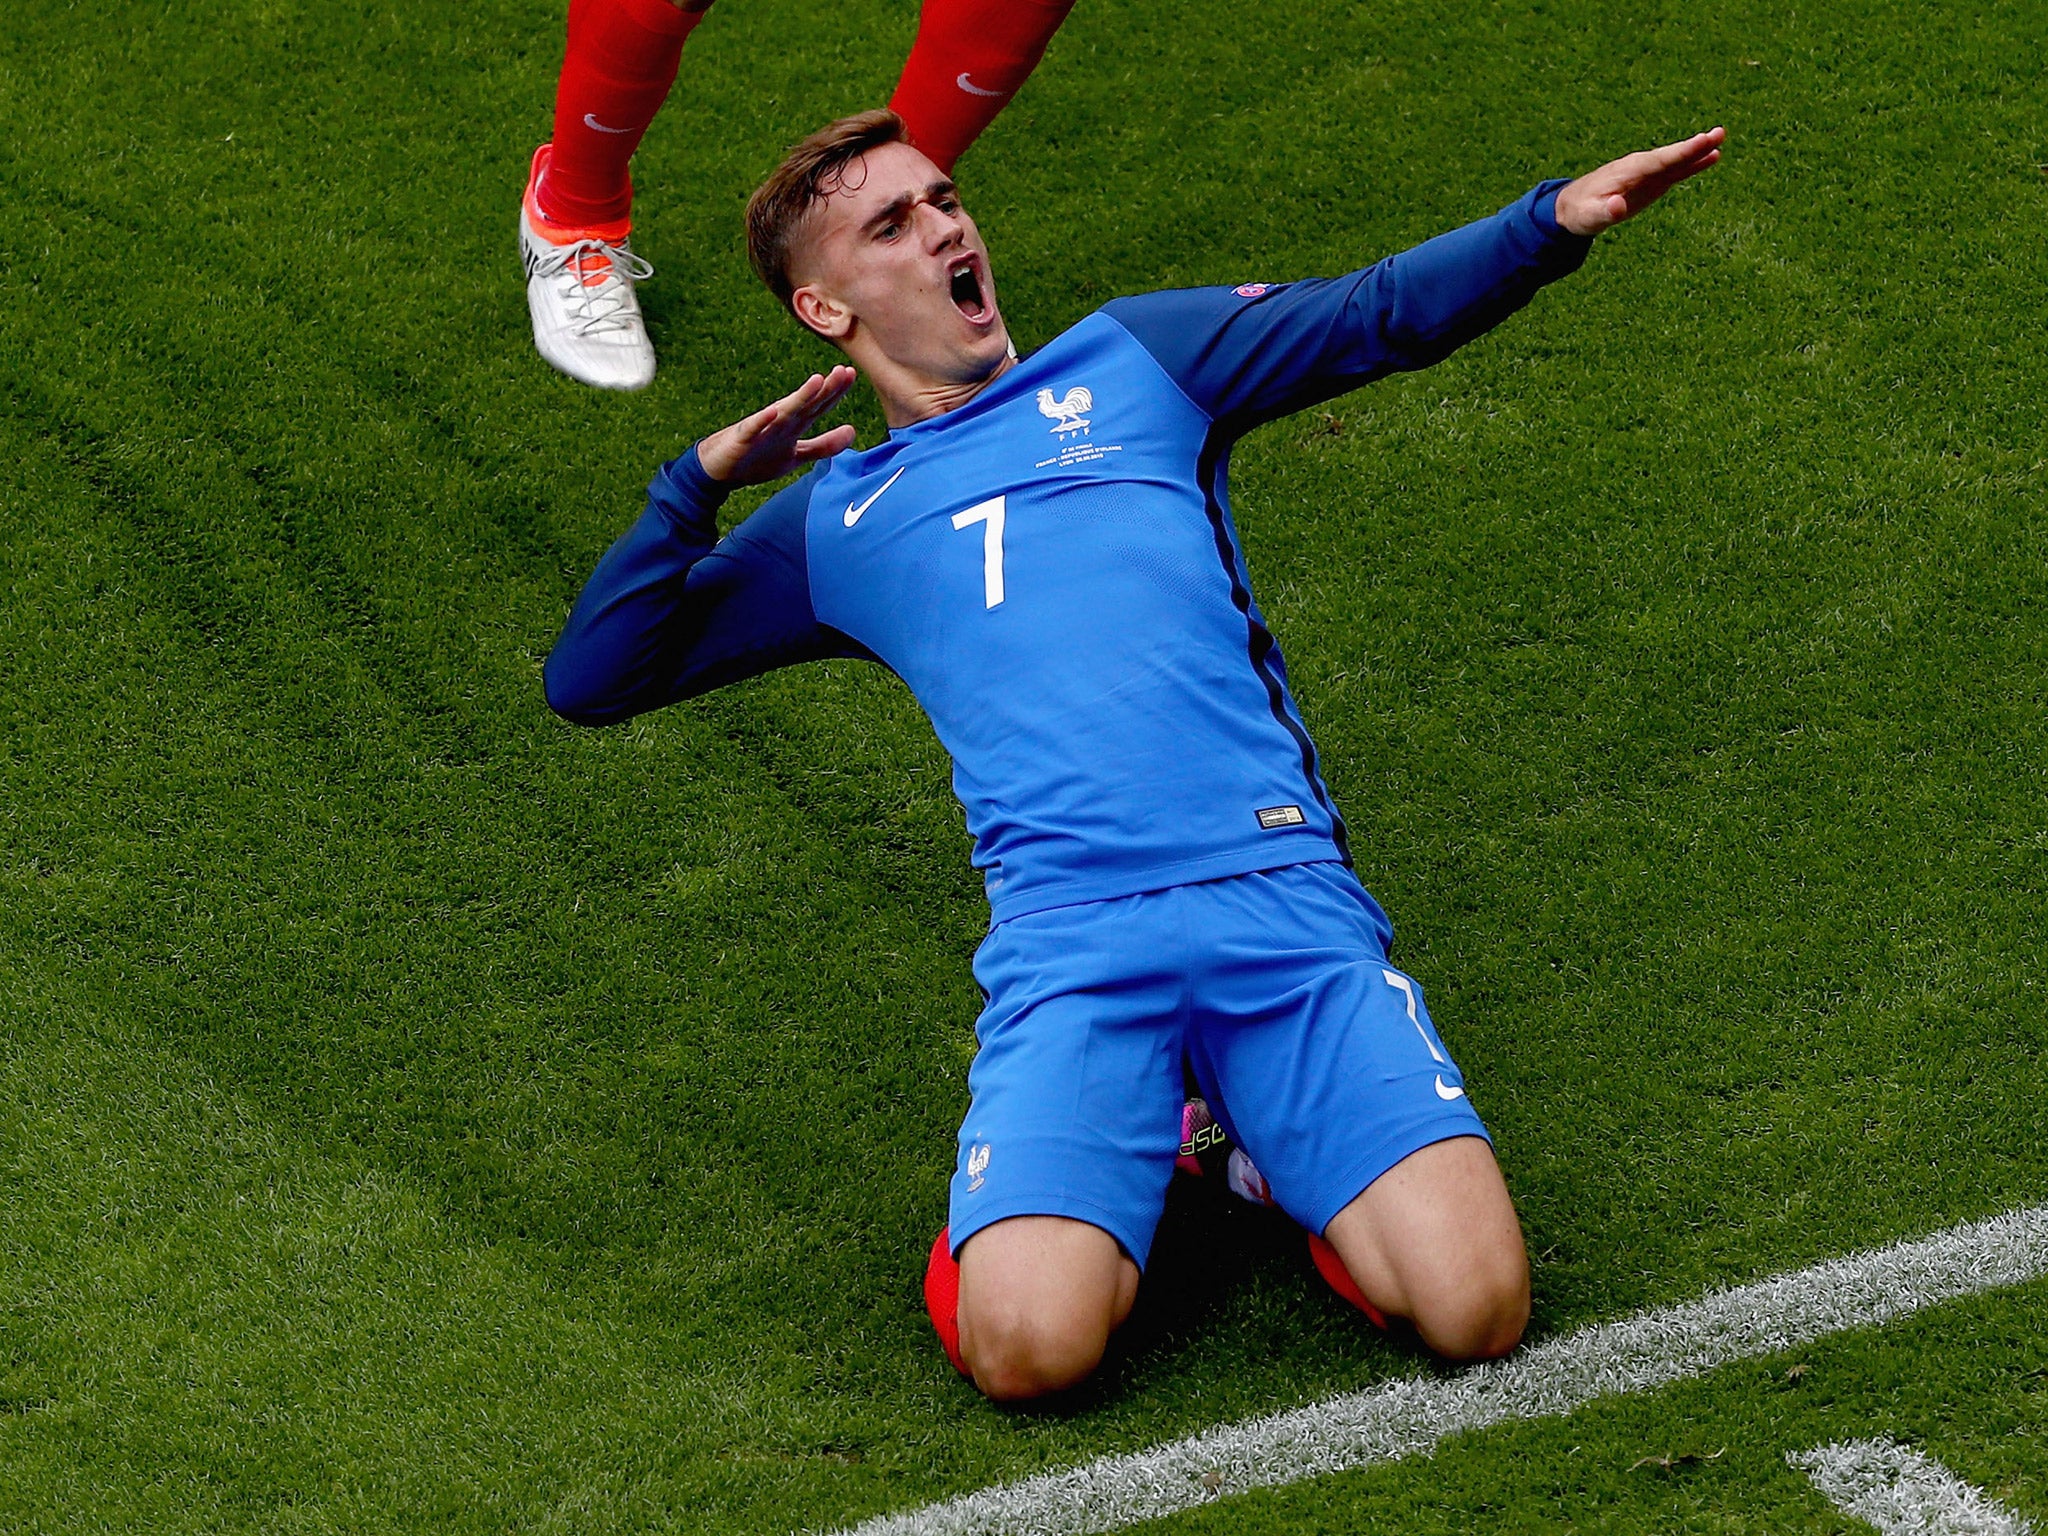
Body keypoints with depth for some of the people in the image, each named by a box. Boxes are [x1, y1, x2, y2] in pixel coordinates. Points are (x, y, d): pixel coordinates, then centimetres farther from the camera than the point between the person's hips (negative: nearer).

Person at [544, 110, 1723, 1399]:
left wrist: (1553, 222, -5)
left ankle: (1265, 1149, 12)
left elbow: (1379, 316, 12)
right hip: (1069, 937, 0)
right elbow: (591, 680, 21)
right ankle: (1142, 1161, 8)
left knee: (1476, 1309, -18)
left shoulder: (1132, 362, 23)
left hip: (1286, 889, 0)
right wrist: (700, 485, 8)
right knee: (1025, 1346, -24)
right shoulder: (837, 520, 22)